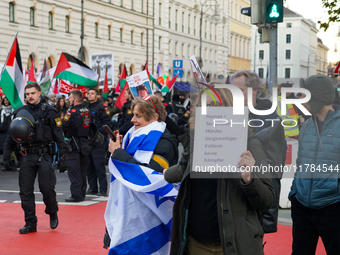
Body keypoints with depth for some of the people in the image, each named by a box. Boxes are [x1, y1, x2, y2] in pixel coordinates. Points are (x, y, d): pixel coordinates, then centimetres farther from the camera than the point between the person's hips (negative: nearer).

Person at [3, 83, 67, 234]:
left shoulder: (48, 112, 0)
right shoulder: (20, 112, 10)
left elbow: (59, 135, -2)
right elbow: (11, 136, 14)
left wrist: (63, 158, -7)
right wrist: (6, 156, 4)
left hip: (44, 155, -3)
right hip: (26, 156, 4)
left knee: (47, 188, -8)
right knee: (25, 191, 1)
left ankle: (53, 213, 21)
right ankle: (30, 223, 11)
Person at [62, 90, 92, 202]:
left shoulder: (72, 112, -15)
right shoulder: (87, 111, 6)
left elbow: (63, 127, -13)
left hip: (74, 144, -7)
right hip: (85, 143, 7)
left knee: (73, 170, -3)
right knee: (82, 170, 14)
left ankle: (76, 195, -5)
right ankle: (82, 193, 19)